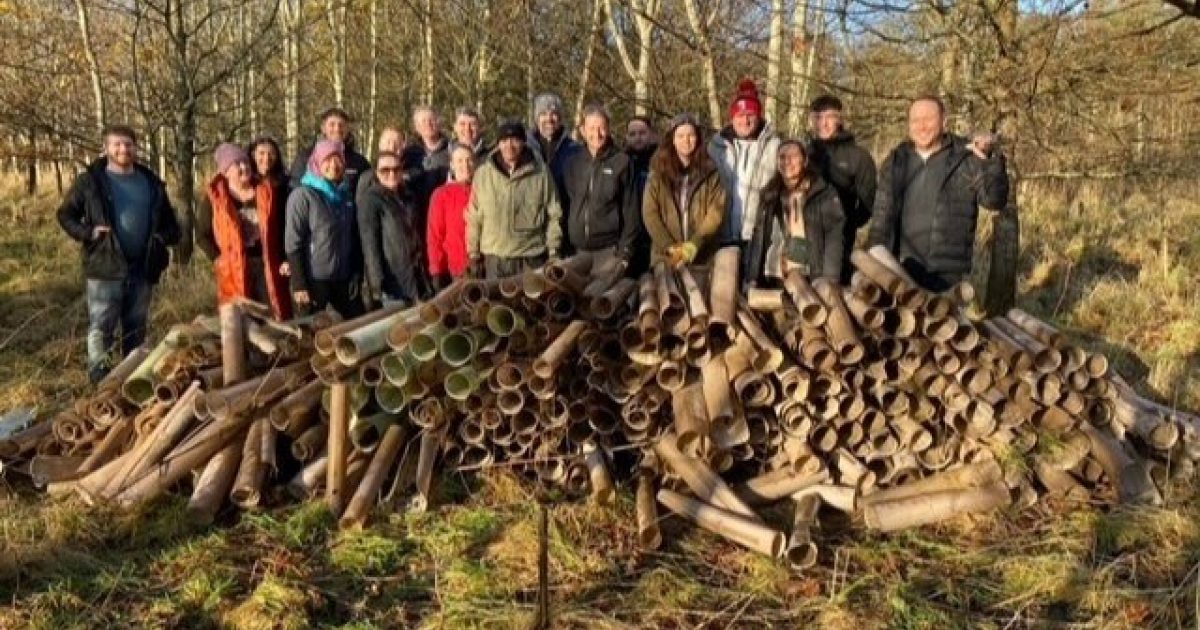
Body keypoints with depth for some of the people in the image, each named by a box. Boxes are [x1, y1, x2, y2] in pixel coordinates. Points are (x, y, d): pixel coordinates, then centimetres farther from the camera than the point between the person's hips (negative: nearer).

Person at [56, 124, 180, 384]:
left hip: (142, 268, 4)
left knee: (137, 327, 12)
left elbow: (168, 218, 22)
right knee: (101, 326, -3)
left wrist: (167, 235, 2)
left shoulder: (151, 182, 12)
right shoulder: (90, 181, -1)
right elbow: (65, 215, 4)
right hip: (105, 267, -4)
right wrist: (87, 232, -12)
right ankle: (99, 377, 4)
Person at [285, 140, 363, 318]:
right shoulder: (302, 195, -7)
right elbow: (292, 244, -11)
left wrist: (357, 274, 7)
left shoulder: (346, 194, 11)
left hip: (343, 278, 6)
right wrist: (299, 285, -16)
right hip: (314, 280, -6)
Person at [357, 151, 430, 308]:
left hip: (416, 276, 7)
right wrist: (377, 281, -19)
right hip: (392, 280, -7)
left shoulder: (407, 198, 17)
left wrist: (424, 274, 15)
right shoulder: (370, 199, -4)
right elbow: (369, 243, -12)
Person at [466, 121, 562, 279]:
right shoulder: (483, 174, 3)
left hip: (531, 259, -1)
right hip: (494, 258, 1)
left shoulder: (540, 173, 0)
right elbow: (474, 218, 7)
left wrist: (553, 251, 1)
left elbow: (553, 214, 3)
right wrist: (474, 254, 5)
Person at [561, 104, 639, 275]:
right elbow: (565, 205, 12)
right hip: (576, 249, 3)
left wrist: (626, 250, -5)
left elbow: (630, 209, -1)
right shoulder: (573, 162, 9)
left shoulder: (621, 162, 0)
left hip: (609, 249, -3)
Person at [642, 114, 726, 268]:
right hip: (665, 256, 0)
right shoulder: (659, 172, 6)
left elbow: (716, 212, -2)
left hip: (702, 257, 0)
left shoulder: (710, 171, 6)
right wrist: (670, 248, -11)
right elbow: (649, 213, 0)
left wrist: (693, 245, -13)